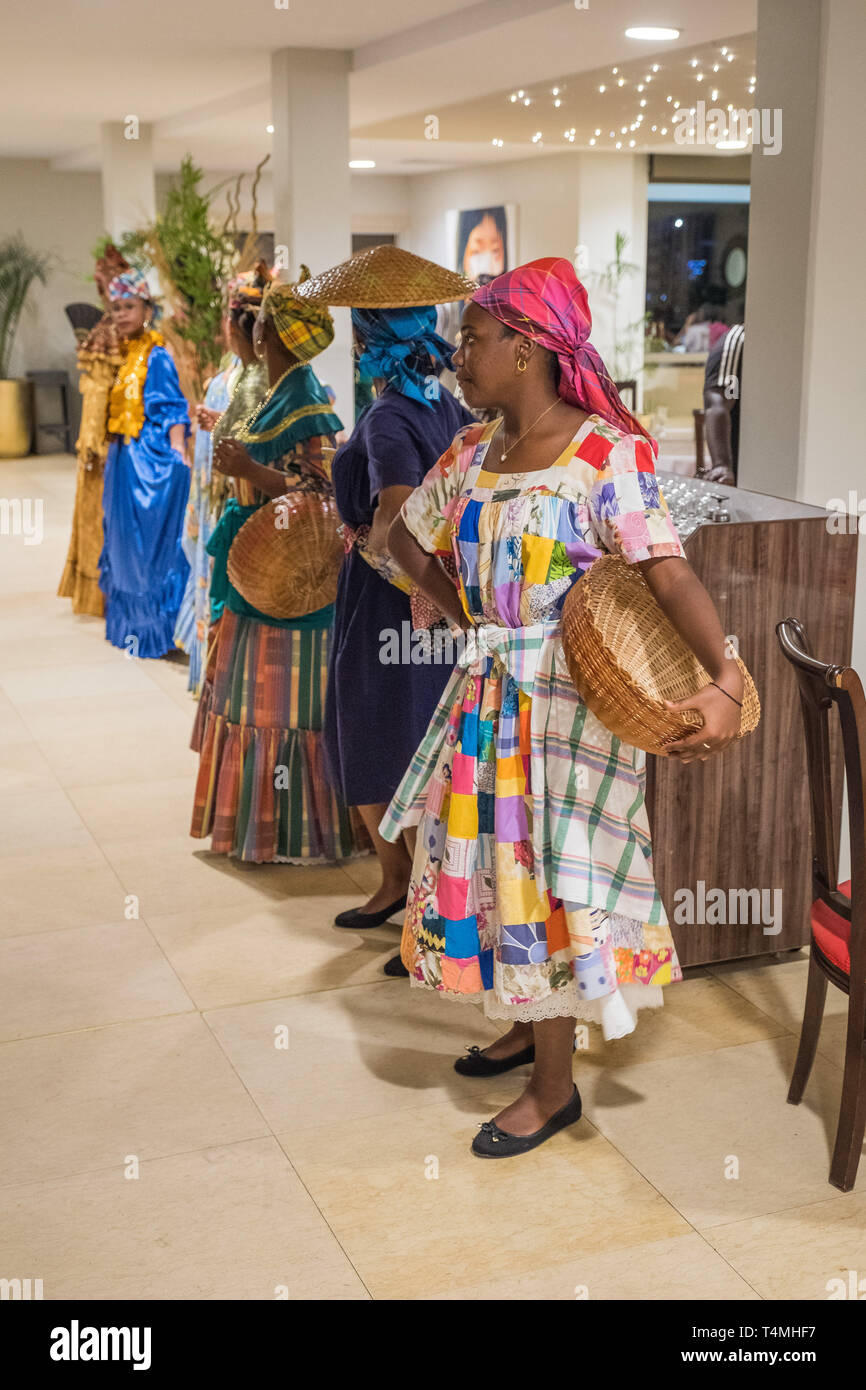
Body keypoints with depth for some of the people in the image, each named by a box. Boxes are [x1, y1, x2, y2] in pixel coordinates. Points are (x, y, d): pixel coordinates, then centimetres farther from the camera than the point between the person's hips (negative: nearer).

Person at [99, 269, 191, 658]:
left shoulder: (156, 357, -11)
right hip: (126, 460, 9)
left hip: (151, 461, -9)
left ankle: (152, 631, 4)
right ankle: (132, 625, 24)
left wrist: (178, 455, -25)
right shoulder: (128, 355, 12)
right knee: (125, 538, 13)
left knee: (148, 540, -4)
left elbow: (173, 411, -15)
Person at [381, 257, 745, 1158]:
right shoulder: (472, 453, 5)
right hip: (489, 693, 7)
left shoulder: (606, 453, -16)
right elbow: (406, 537, 21)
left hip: (569, 703, -7)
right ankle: (528, 1026, 40)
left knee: (546, 878, 1)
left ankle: (554, 1087, 19)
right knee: (486, 864, 16)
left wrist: (726, 683, -39)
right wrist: (466, 618, 8)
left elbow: (669, 574, -26)